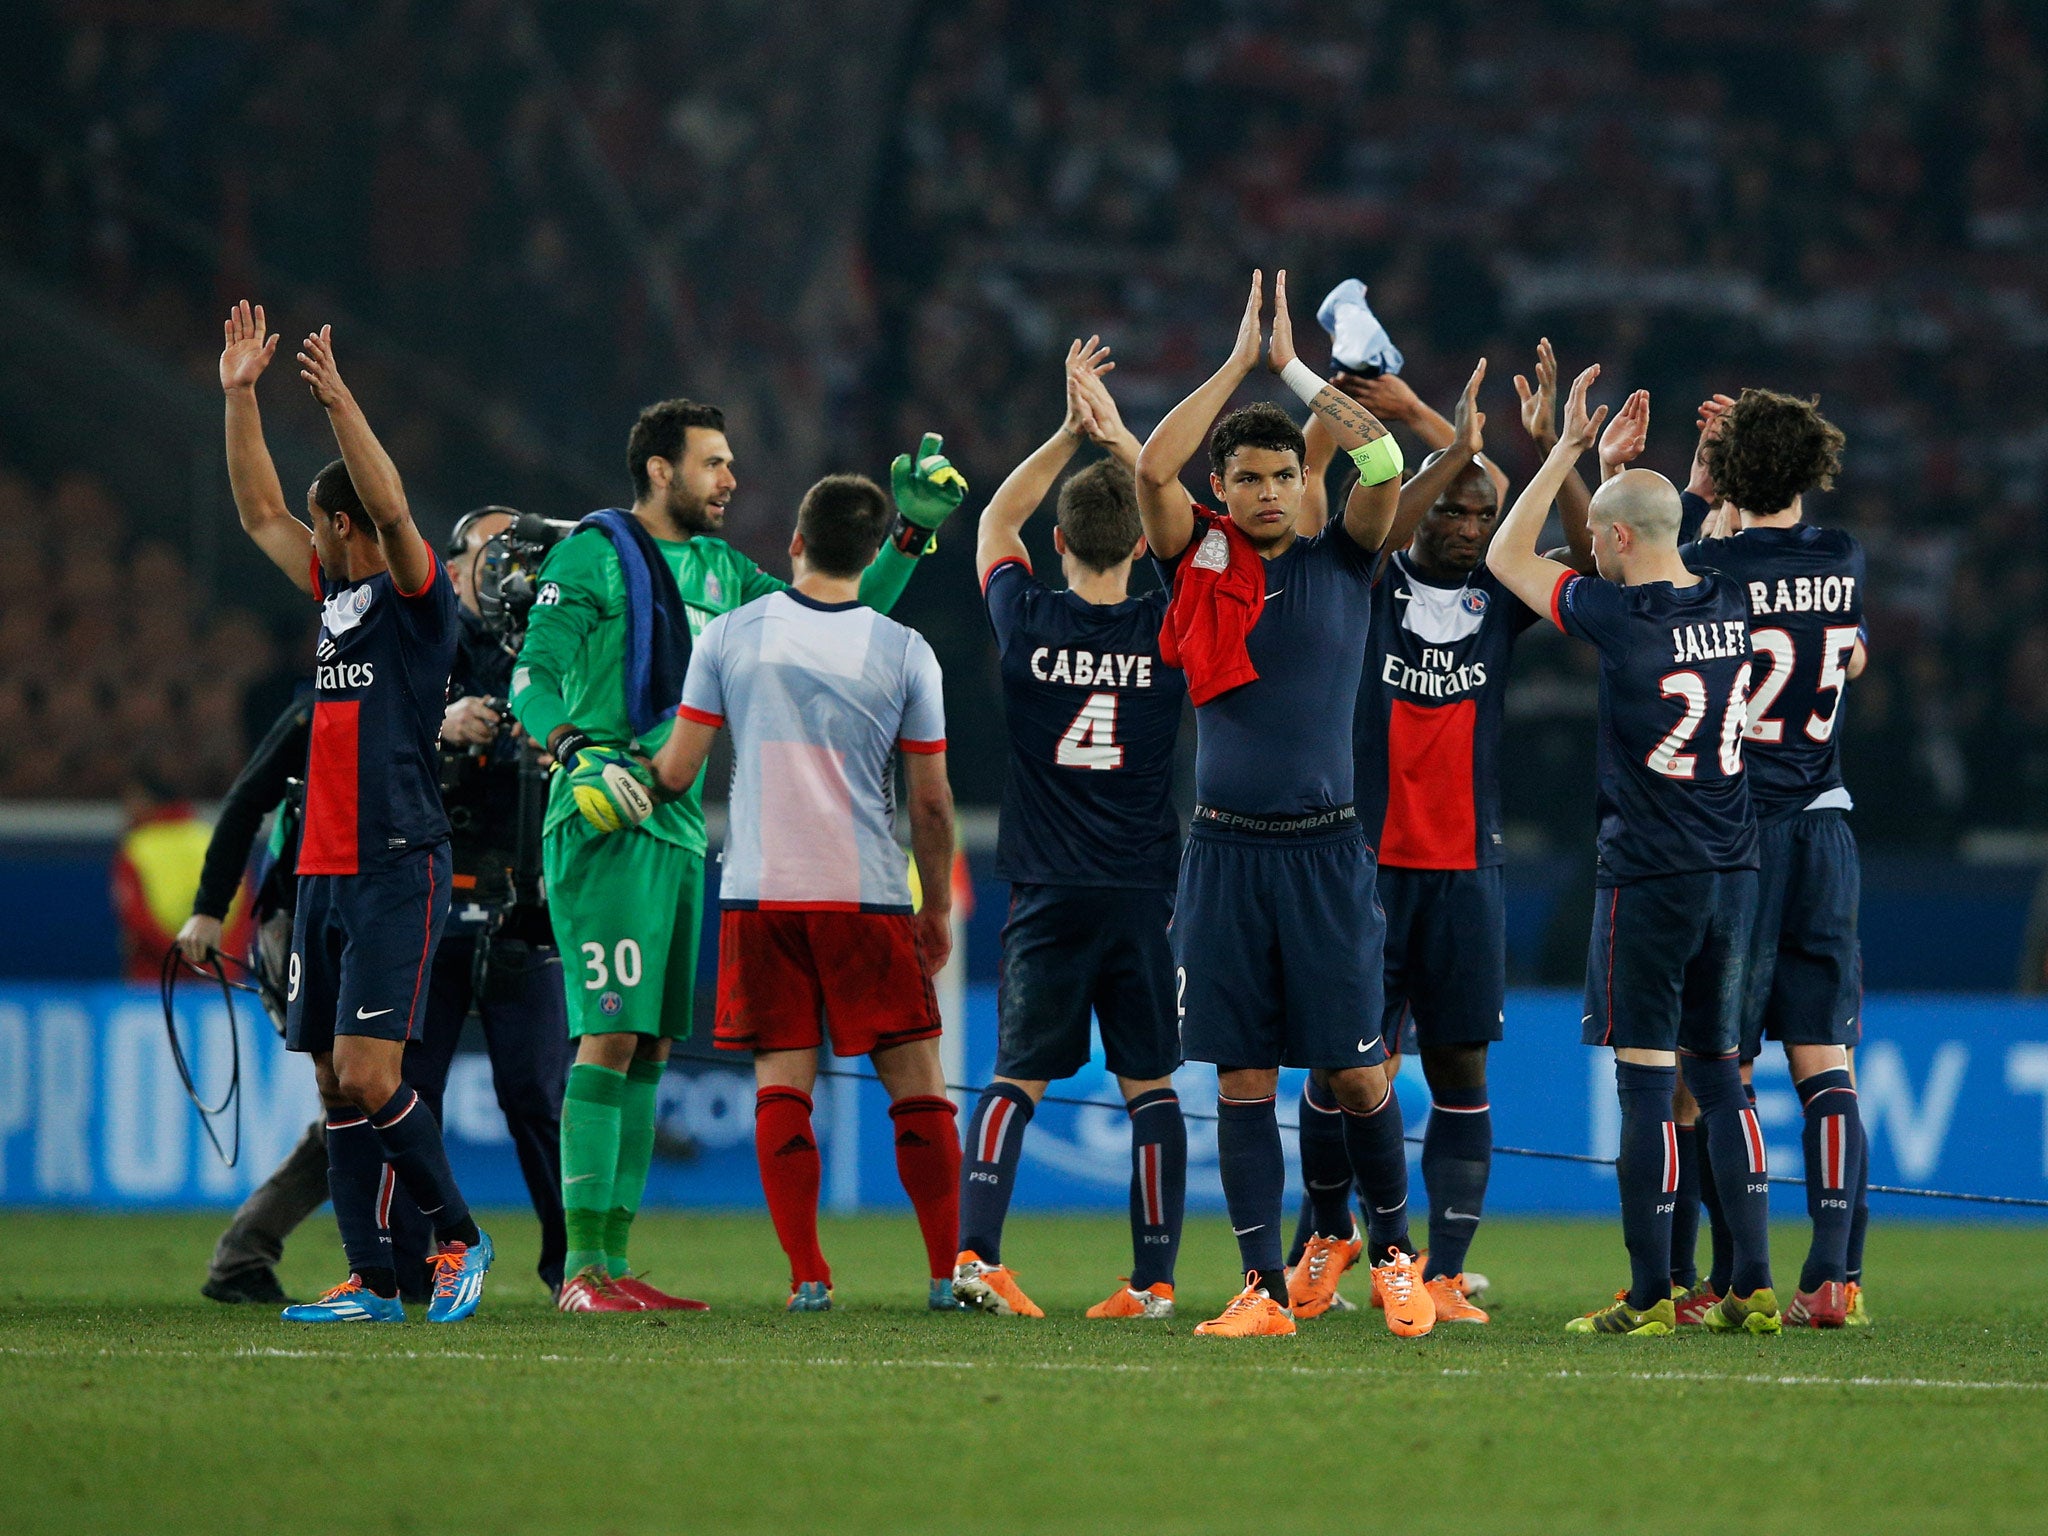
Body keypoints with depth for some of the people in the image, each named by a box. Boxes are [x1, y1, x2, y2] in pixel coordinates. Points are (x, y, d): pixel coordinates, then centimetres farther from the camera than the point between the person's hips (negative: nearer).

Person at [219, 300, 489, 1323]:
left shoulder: (415, 599, -5)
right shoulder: (335, 596, 16)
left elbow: (393, 506, -22)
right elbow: (258, 512, 23)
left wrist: (338, 399, -27)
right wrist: (239, 395, 18)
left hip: (397, 872, -8)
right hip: (324, 872, 8)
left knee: (367, 1075, -14)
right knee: (338, 1085, 4)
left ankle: (460, 1238, 0)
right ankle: (370, 1283, 5)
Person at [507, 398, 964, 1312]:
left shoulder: (720, 570, 18)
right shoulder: (593, 553, -4)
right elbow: (533, 681, -10)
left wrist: (910, 535, 14)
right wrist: (581, 755, -27)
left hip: (678, 826, 8)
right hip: (604, 825, -8)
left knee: (650, 1046, 7)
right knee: (610, 1037, -13)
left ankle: (613, 1263, 10)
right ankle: (583, 1270, -14)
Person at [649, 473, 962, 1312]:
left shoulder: (729, 636, 1)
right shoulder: (903, 652, 1)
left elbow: (676, 771, 3)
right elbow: (931, 802, 4)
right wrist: (938, 908, 16)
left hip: (758, 895, 1)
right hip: (869, 896, -1)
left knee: (781, 1079, 2)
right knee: (915, 1080, 5)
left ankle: (807, 1275, -5)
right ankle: (950, 1269, 2)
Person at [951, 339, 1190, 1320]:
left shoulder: (1028, 623, -4)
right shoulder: (1169, 632, -4)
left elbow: (995, 521, 15)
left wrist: (1071, 431, 14)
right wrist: (1119, 438, 11)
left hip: (1048, 896, 0)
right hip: (1145, 894, 0)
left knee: (1017, 1078, 5)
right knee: (1149, 1087, 6)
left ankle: (975, 1250, -11)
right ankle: (1152, 1277, 4)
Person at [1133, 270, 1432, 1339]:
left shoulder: (1341, 563, 5)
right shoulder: (1199, 563, 5)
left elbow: (1384, 465, -11)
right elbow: (1152, 468, -11)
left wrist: (1295, 368, -3)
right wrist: (1239, 361, -5)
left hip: (1325, 849, -1)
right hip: (1225, 850, 1)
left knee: (1355, 1073, 0)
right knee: (1242, 1079, 1)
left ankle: (1393, 1251, 20)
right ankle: (1264, 1289, 4)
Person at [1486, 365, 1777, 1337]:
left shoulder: (1622, 619, -13)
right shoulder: (1728, 608, 5)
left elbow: (1507, 557, 1)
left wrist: (1570, 448, 4)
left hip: (1648, 879, -6)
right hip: (1732, 872, 6)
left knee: (1645, 1080, -3)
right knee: (1717, 1073, 12)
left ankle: (1649, 1296, -3)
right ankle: (1753, 1286, 8)